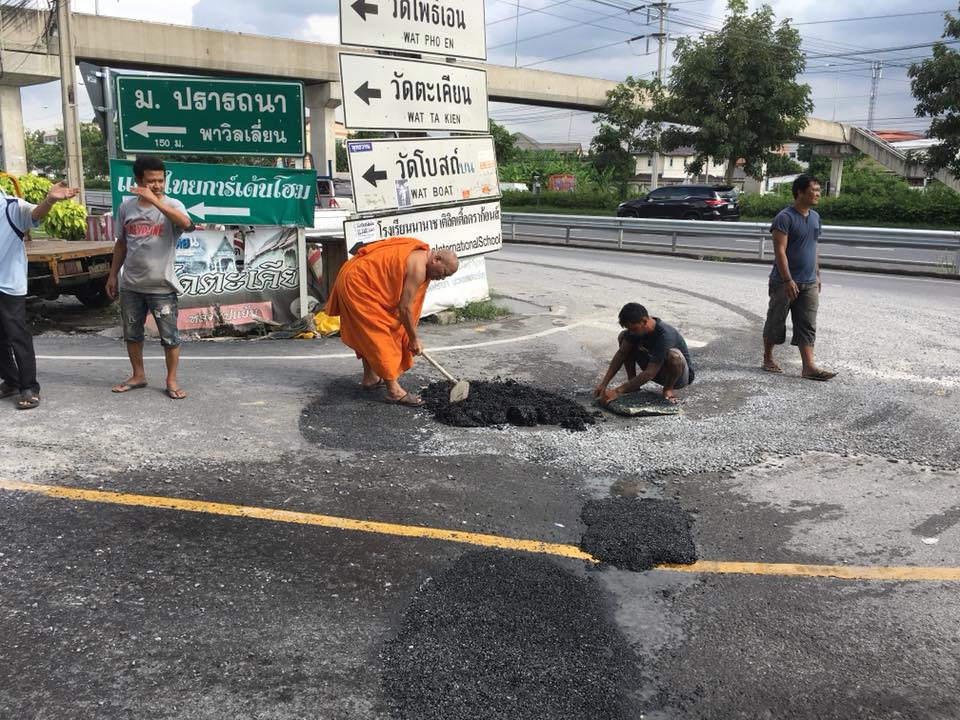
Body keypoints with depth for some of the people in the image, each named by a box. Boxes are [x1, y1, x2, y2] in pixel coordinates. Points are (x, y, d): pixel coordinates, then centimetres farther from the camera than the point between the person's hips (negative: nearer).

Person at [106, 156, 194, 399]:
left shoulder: (172, 205, -10)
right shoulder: (126, 207, 3)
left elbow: (186, 224, -34)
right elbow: (121, 244, 13)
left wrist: (155, 200, -37)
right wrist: (113, 275, 13)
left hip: (162, 287, -4)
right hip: (131, 286, 4)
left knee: (169, 337, 3)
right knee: (132, 334, 15)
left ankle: (172, 381, 17)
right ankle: (138, 376, 31)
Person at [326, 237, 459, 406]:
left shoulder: (419, 253, 8)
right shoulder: (418, 267, -21)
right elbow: (404, 307, -18)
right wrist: (413, 339, -8)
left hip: (355, 278, 11)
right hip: (357, 284, -11)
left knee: (367, 334, 20)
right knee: (379, 335, -9)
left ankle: (369, 378, 31)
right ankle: (394, 390, -7)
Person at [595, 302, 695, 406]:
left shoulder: (664, 335, -36)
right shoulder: (637, 327, -15)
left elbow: (649, 374, -38)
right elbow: (621, 354, -12)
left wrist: (617, 392, -40)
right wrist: (604, 383, -22)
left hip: (680, 374, -6)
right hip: (653, 367, 6)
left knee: (673, 355, -42)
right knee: (623, 336, -8)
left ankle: (668, 388, -11)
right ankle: (633, 384, -2)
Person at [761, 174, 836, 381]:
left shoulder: (815, 217, 10)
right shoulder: (785, 217, -14)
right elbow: (780, 251, -18)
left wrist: (817, 275, 17)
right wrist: (788, 280, -22)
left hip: (809, 284, 7)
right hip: (785, 282, -6)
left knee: (807, 325, 1)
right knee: (776, 321, 6)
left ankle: (809, 366, 0)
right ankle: (768, 359, 20)